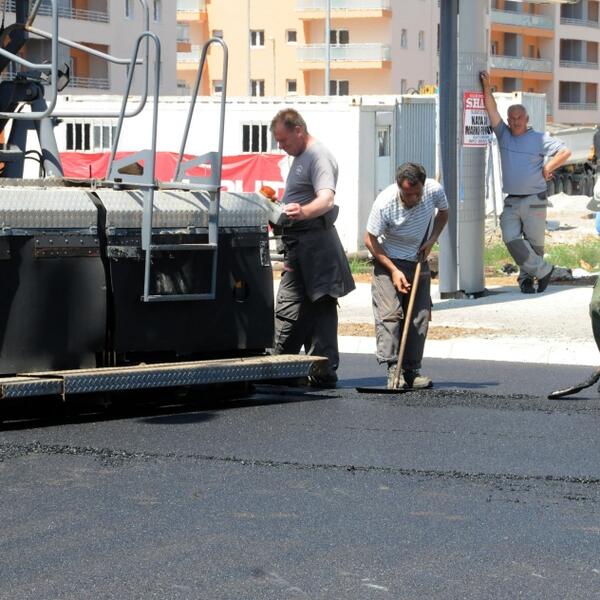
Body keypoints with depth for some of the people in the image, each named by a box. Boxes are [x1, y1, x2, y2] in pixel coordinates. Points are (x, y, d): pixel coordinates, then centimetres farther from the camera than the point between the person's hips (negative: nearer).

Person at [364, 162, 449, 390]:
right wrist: (393, 270, -18)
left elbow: (443, 213, 9)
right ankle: (393, 368, -19)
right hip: (388, 260, -4)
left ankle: (412, 369, 4)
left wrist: (432, 239, -7)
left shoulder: (434, 190, -16)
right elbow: (370, 240, -14)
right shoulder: (384, 203, -26)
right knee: (389, 313, -17)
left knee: (420, 315, -1)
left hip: (419, 260, 4)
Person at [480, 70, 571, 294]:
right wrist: (486, 86, -2)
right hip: (511, 202, 3)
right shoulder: (503, 135, 11)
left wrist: (547, 169, -6)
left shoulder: (539, 139, 1)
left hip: (534, 201, -3)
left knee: (534, 242, 0)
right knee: (511, 239, -10)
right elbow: (492, 109, 5)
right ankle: (542, 270, 1)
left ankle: (526, 276, 13)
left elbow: (565, 152, -3)